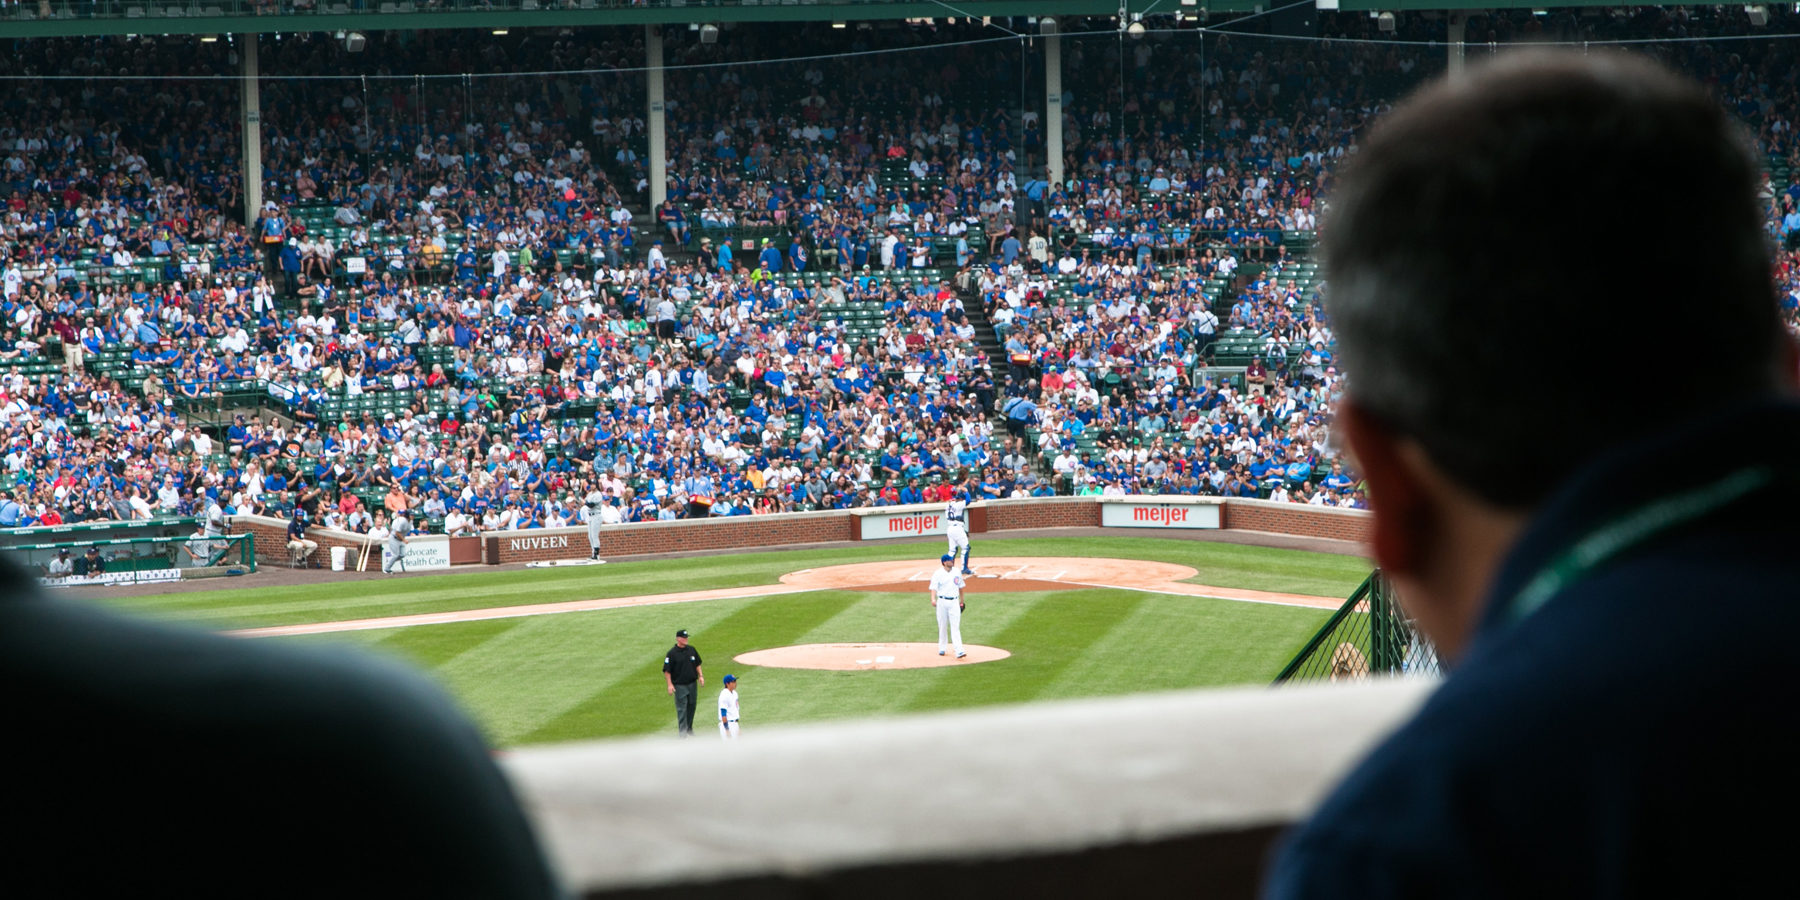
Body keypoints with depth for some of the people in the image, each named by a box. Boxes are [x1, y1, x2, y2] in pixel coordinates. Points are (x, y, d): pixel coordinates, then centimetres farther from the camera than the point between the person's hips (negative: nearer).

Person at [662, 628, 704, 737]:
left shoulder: (692, 650, 6)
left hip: (692, 684, 5)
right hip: (680, 686, -5)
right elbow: (667, 670, -9)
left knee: (691, 707, 12)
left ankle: (689, 729, 24)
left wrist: (700, 676, 6)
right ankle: (682, 731, -6)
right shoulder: (672, 653, -10)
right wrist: (669, 684, -15)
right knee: (681, 708, -6)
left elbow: (697, 664, 18)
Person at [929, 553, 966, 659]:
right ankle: (942, 648, 23)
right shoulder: (938, 574, -4)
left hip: (954, 602, 2)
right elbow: (934, 587, -15)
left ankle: (959, 651, -15)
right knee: (942, 626, 7)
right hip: (942, 602, -2)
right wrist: (933, 599, -32)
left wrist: (962, 600, 23)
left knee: (955, 627, -7)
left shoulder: (956, 572, 9)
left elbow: (960, 586, 20)